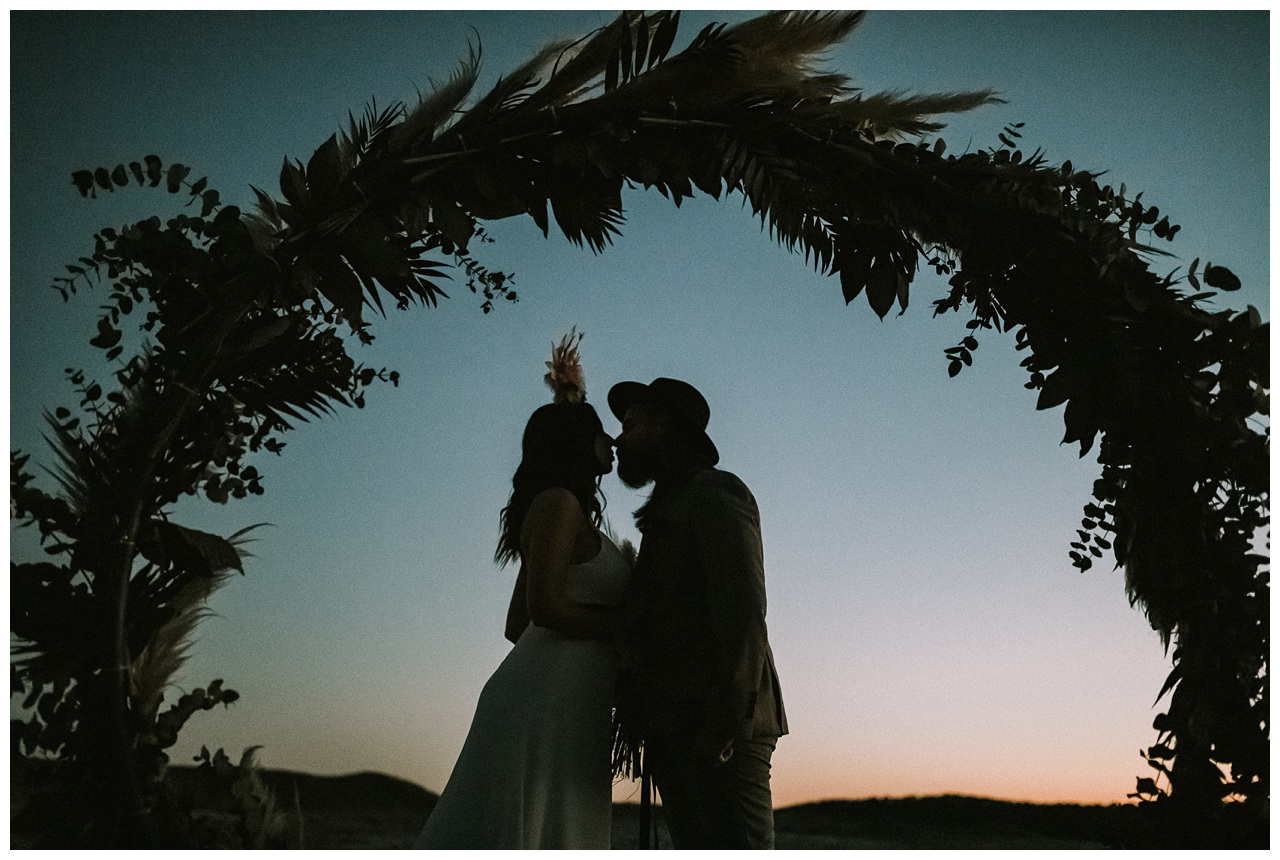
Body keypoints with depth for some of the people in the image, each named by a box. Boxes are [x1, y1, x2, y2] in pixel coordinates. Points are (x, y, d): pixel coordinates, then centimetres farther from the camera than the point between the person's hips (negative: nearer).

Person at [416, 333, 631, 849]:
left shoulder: (561, 511, 23)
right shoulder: (560, 502, -6)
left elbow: (516, 624, 23)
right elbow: (545, 607, -17)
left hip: (566, 704, 9)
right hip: (549, 696, -9)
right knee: (519, 835, -8)